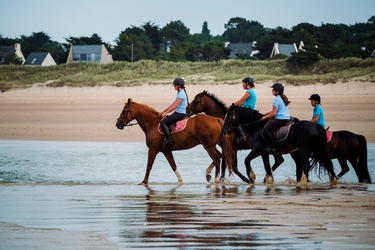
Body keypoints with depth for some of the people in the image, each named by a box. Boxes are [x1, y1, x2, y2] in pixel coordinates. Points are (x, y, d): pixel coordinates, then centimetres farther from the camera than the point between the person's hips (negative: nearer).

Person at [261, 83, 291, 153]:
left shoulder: (277, 99, -13)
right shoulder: (283, 98, 17)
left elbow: (273, 113, -16)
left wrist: (265, 117, -1)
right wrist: (266, 114, 24)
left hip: (280, 119, -11)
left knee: (265, 130, -15)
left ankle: (271, 147, -19)